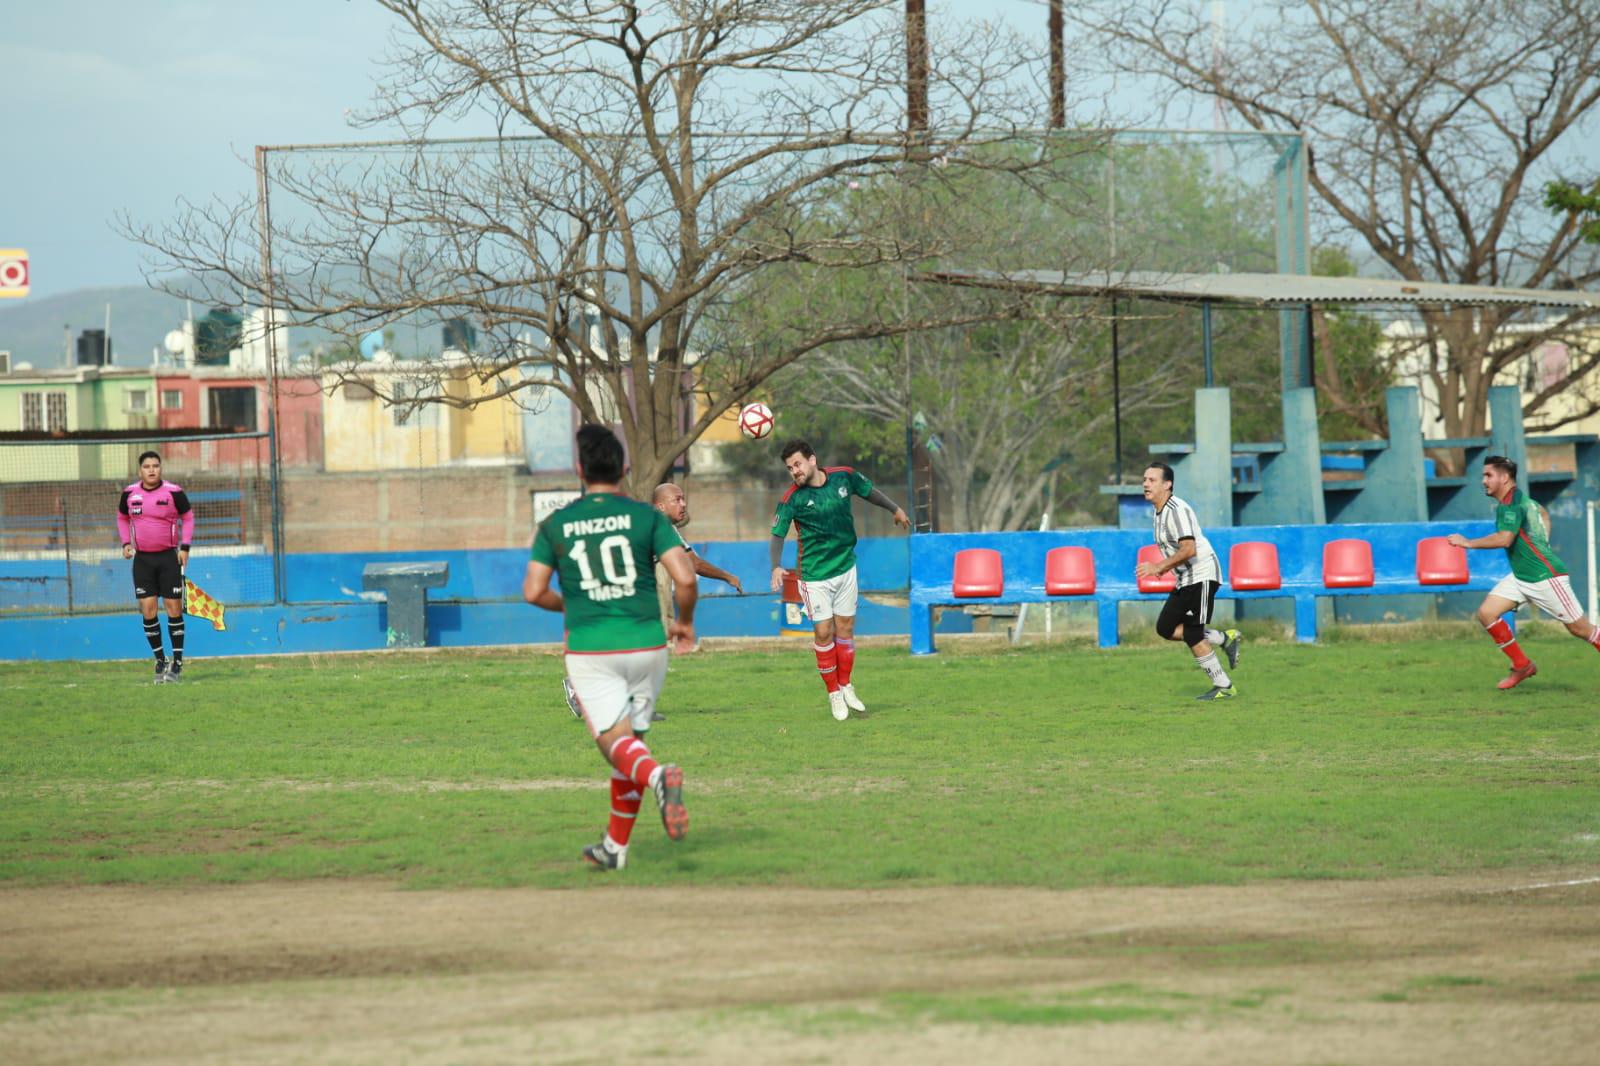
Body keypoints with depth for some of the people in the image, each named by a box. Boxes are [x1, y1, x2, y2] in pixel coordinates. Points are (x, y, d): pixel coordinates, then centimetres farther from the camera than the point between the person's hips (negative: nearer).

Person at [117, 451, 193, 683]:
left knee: (174, 608, -2)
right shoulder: (130, 494, 1)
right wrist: (126, 543, 4)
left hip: (169, 557, -3)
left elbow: (187, 517, 4)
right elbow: (122, 518, 18)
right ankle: (160, 661, 11)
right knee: (147, 610, -2)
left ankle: (177, 664, 6)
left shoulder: (174, 492, -8)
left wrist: (185, 547, -6)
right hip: (142, 558, 3)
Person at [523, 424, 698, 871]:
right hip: (645, 645, 1)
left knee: (617, 743, -6)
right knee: (631, 738, 17)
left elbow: (534, 592, 1)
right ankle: (616, 846, 22)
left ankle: (656, 776, -41)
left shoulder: (556, 525, 2)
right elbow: (685, 578, -9)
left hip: (589, 650, -1)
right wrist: (685, 623, 10)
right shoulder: (647, 517, -1)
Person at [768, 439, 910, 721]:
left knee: (845, 629, 8)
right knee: (824, 633, -3)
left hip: (846, 568, 3)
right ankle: (833, 693, 12)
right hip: (815, 576, -3)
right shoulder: (792, 499, -16)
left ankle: (846, 687, 24)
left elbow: (870, 492, 13)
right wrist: (776, 566, -34)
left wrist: (896, 510, 28)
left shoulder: (843, 477, -6)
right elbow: (778, 535, -16)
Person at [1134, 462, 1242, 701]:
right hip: (1186, 580, 10)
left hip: (1201, 575, -10)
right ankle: (1225, 639, 13)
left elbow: (1189, 549, -28)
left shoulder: (1176, 510, -18)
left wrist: (1159, 567, -24)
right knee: (1165, 628, 6)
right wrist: (1166, 567, 12)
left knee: (1192, 636, -10)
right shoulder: (1160, 512, 13)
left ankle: (1223, 687, 0)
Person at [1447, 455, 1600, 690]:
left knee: (1580, 629, -3)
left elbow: (1504, 538, -31)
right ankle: (1522, 666, 6)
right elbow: (1543, 513, 31)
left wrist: (1468, 543, -23)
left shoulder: (1511, 504, -17)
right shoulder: (1517, 499, 12)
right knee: (1486, 613, -3)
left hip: (1545, 577, -10)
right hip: (1520, 577, 10)